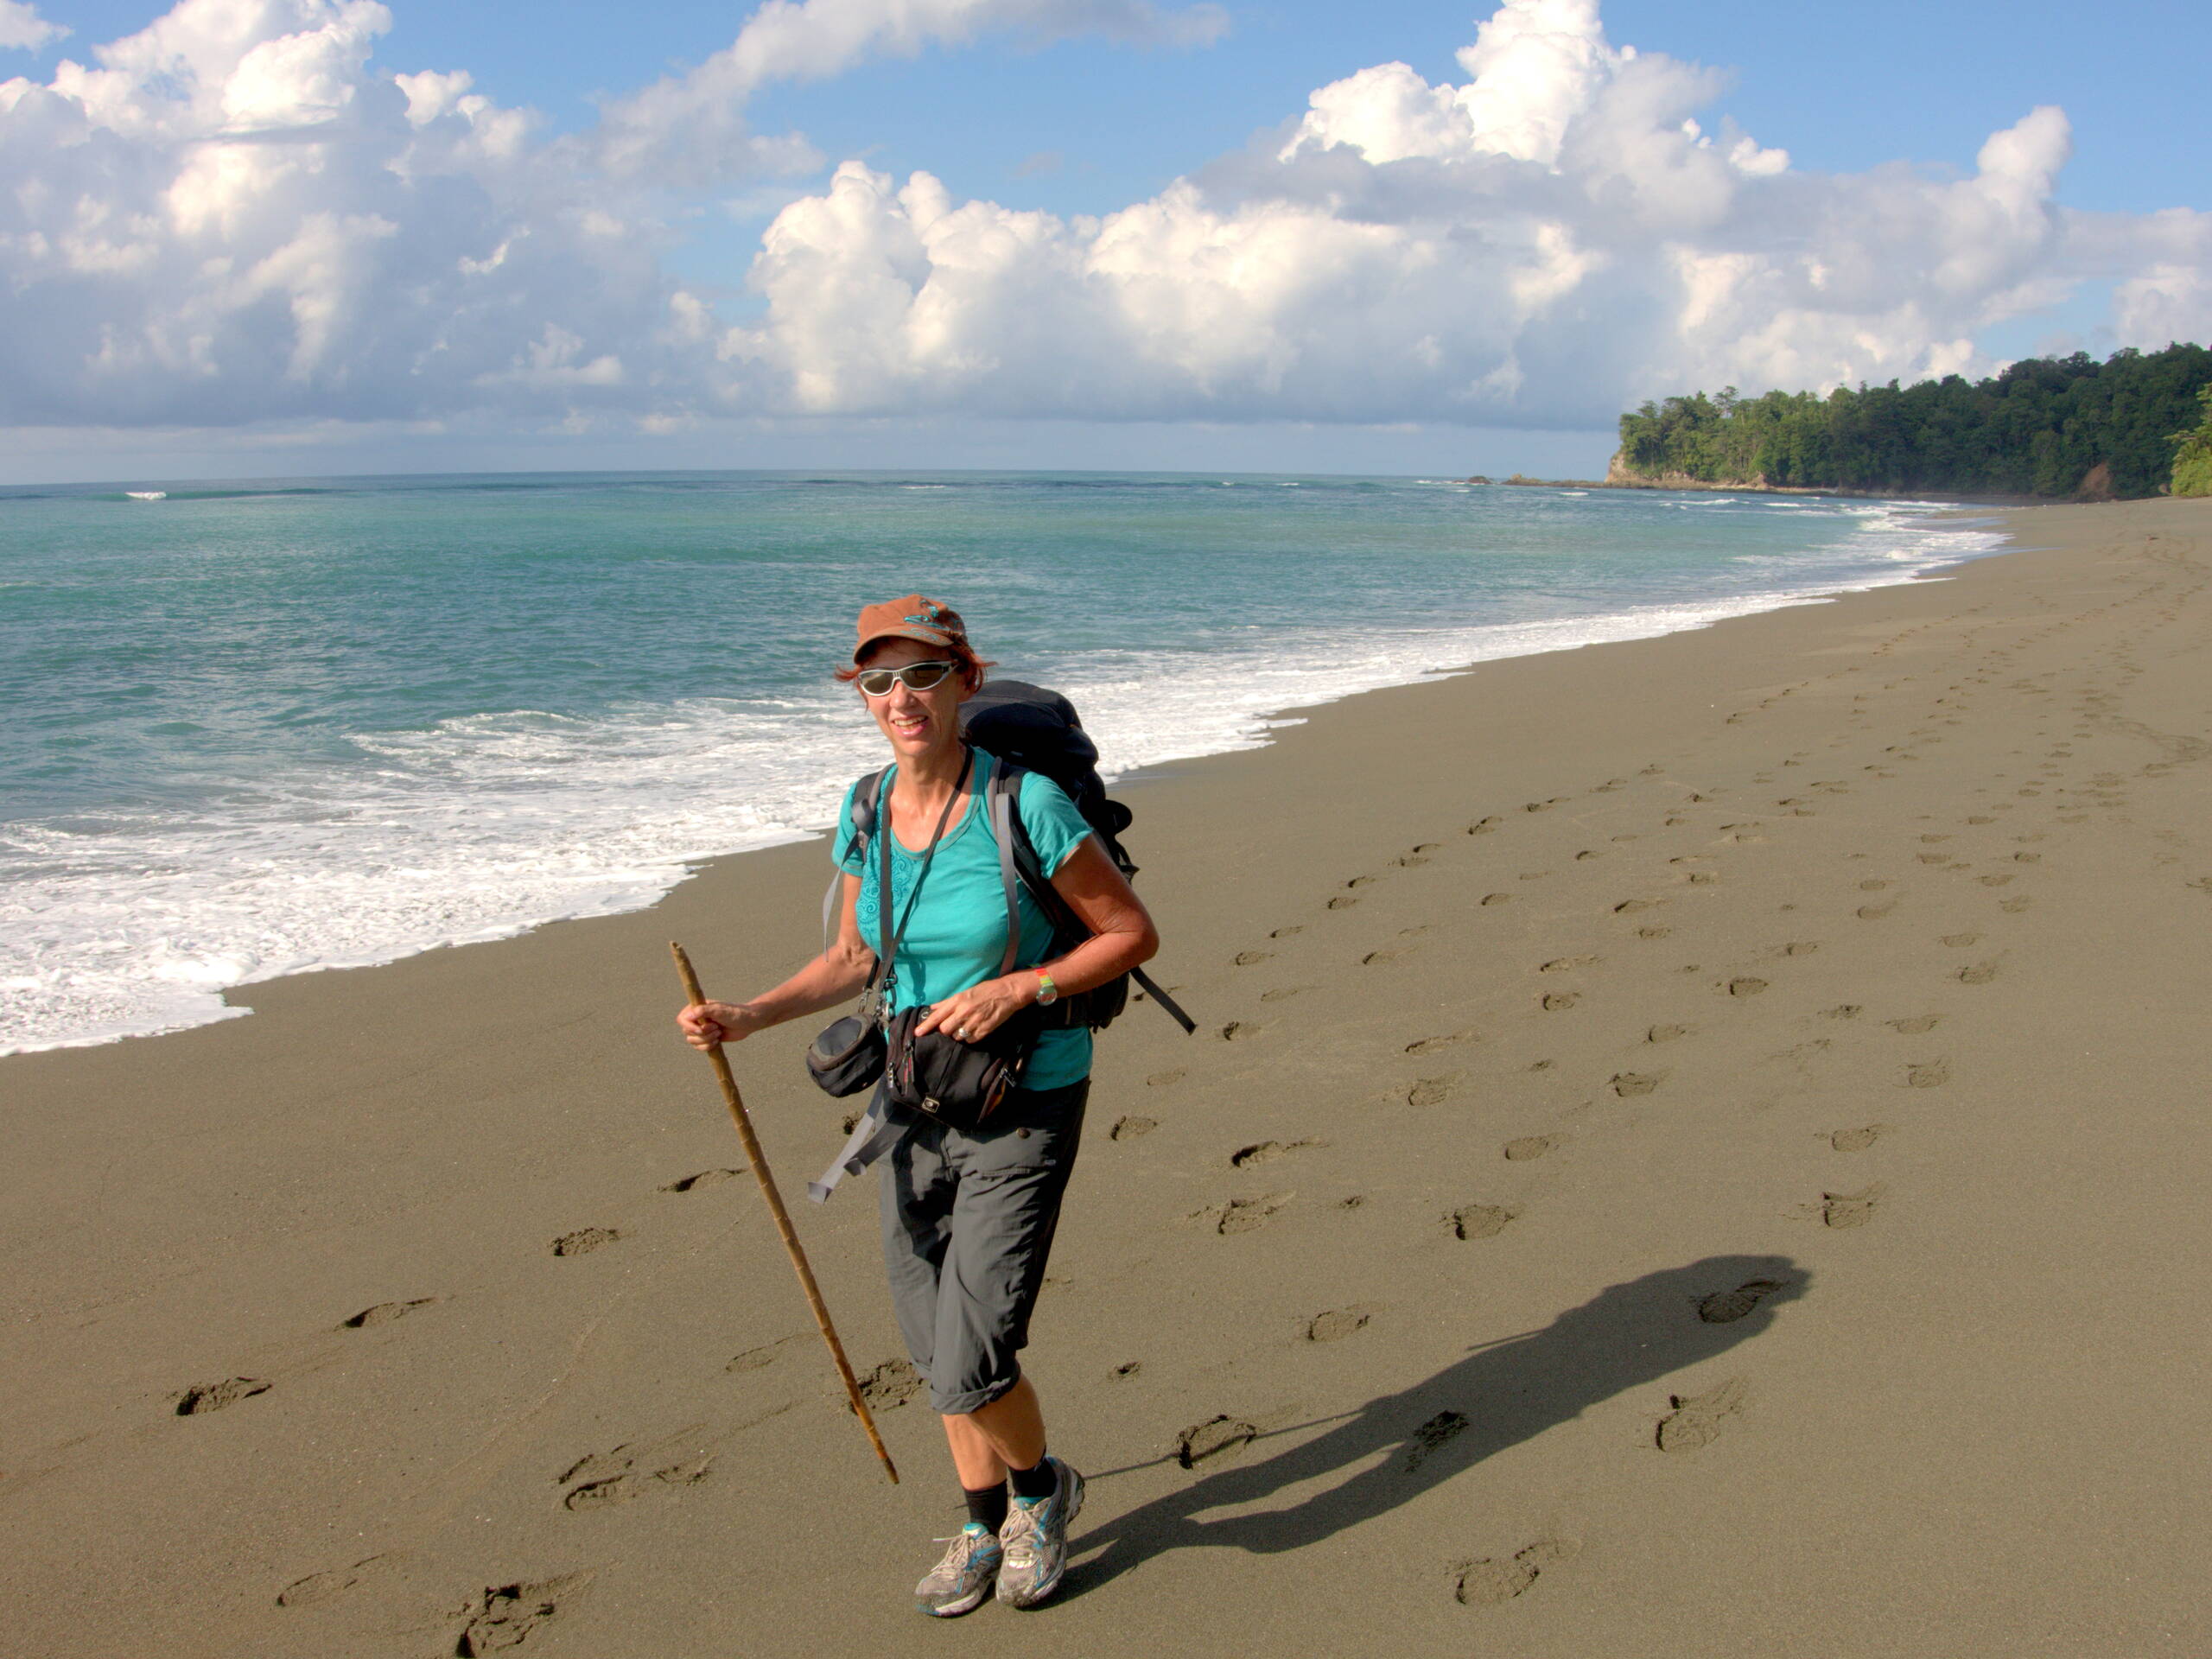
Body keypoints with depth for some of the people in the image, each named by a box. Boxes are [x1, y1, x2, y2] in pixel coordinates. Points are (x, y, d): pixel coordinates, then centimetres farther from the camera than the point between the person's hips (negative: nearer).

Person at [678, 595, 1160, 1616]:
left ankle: (1042, 1488, 25)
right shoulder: (866, 814, -3)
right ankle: (985, 1528, 39)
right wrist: (747, 1018, -4)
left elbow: (1134, 935, -11)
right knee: (935, 1345, 15)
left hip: (1026, 1109, -6)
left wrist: (1014, 991, -22)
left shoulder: (1028, 803, -19)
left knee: (970, 1362, -8)